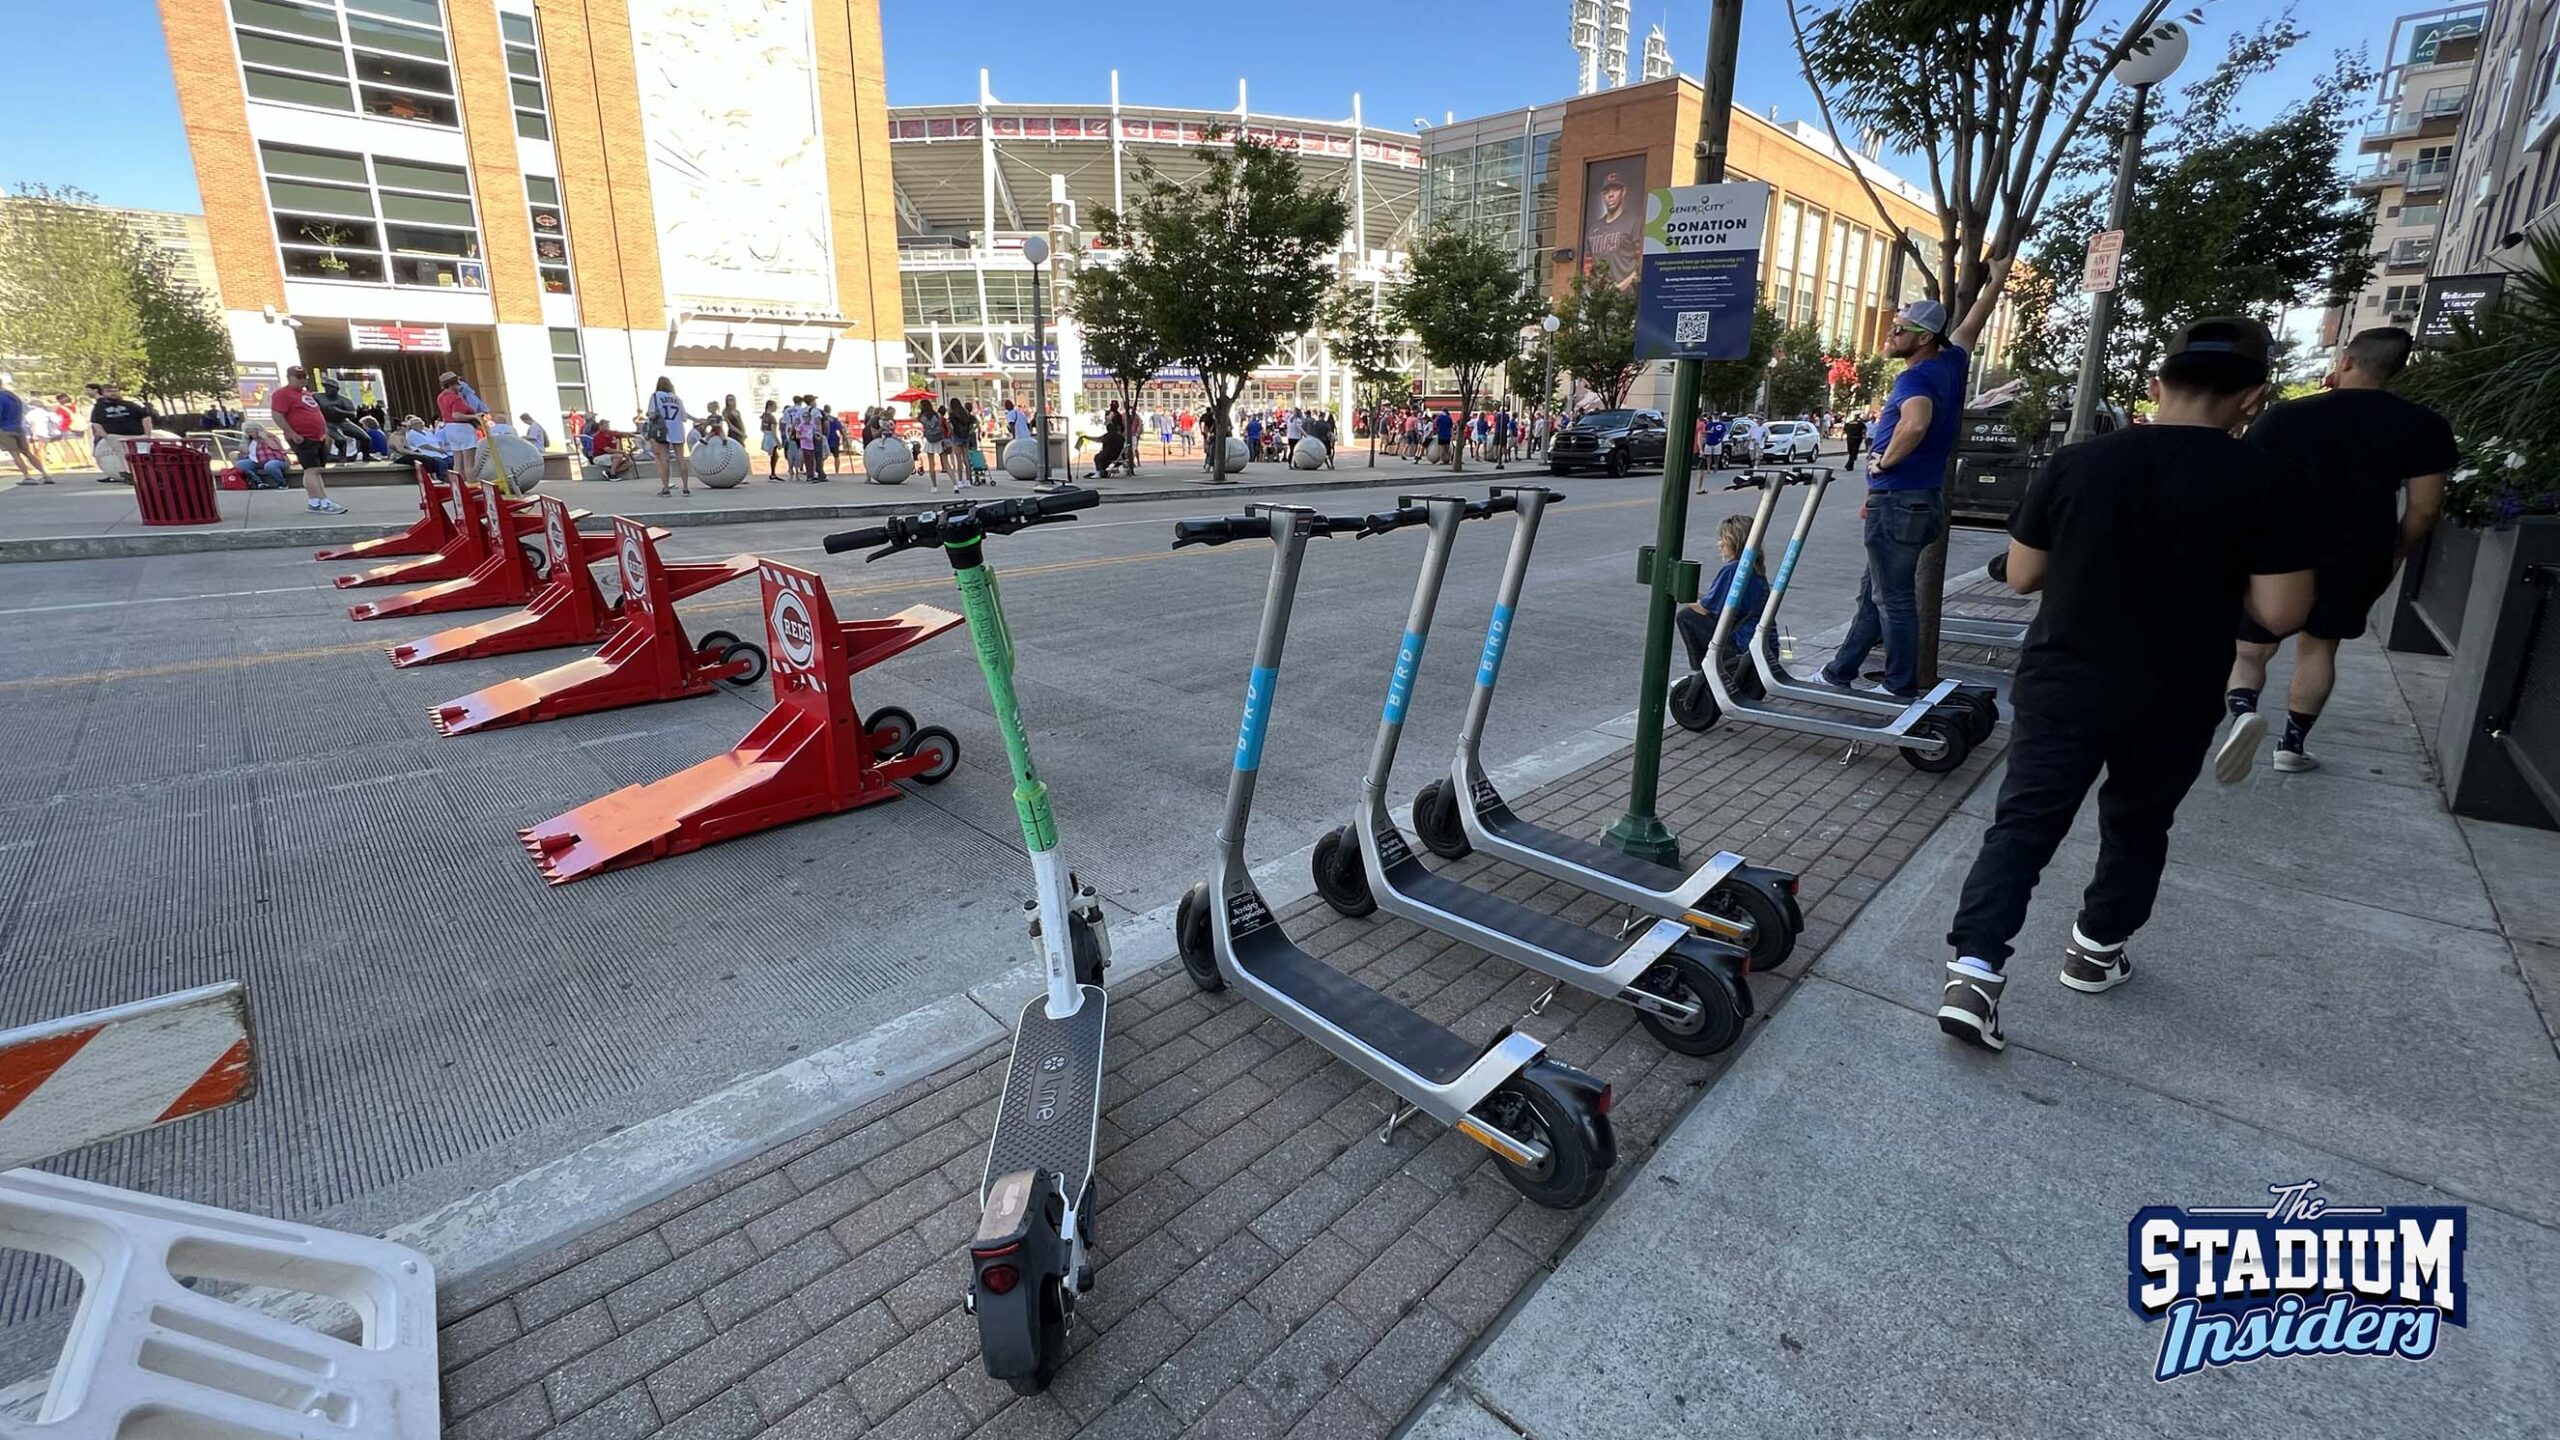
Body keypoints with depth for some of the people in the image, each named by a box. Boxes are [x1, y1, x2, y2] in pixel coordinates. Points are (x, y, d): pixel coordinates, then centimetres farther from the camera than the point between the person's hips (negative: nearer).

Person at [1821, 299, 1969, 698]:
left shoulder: (1915, 378, -20)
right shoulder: (1953, 362, 7)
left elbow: (1916, 423, -36)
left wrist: (1885, 461, -26)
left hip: (1897, 504, -10)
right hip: (1926, 498, 10)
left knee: (1894, 599, -1)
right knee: (1873, 591, 16)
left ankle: (1901, 687, 9)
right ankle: (1839, 672, 26)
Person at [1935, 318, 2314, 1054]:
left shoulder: (2074, 462, -6)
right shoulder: (2261, 481, -11)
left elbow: (2021, 576, 1)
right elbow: (2281, 612, -11)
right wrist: (2215, 576, 7)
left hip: (2060, 686, 0)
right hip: (2171, 704, 0)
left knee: (2022, 824, 2)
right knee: (2136, 827, 21)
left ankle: (1974, 971, -10)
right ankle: (2096, 951, 36)